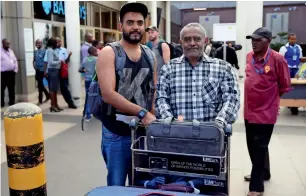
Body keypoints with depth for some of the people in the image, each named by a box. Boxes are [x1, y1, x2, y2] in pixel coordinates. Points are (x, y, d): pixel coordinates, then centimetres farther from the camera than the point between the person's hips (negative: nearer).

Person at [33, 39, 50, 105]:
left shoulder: (44, 51, -10)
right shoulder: (35, 51, 12)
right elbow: (34, 60, 22)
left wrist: (45, 71, -15)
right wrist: (34, 66, 5)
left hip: (42, 70, -7)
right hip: (37, 70, 7)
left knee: (40, 85, -6)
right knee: (40, 85, 12)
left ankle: (40, 100, 1)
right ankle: (47, 95, 29)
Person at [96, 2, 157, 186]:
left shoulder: (150, 55, 7)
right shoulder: (109, 52, -9)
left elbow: (154, 93, 12)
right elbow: (108, 94, -20)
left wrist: (154, 121, 1)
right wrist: (142, 113, -23)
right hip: (116, 133, -4)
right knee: (117, 185, 9)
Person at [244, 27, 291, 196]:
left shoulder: (277, 59, -16)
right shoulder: (249, 56, 3)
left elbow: (284, 86, -7)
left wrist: (270, 97, 5)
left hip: (265, 112, -7)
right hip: (249, 110, 7)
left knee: (259, 149, 2)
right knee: (253, 147, 19)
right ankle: (262, 173, 41)